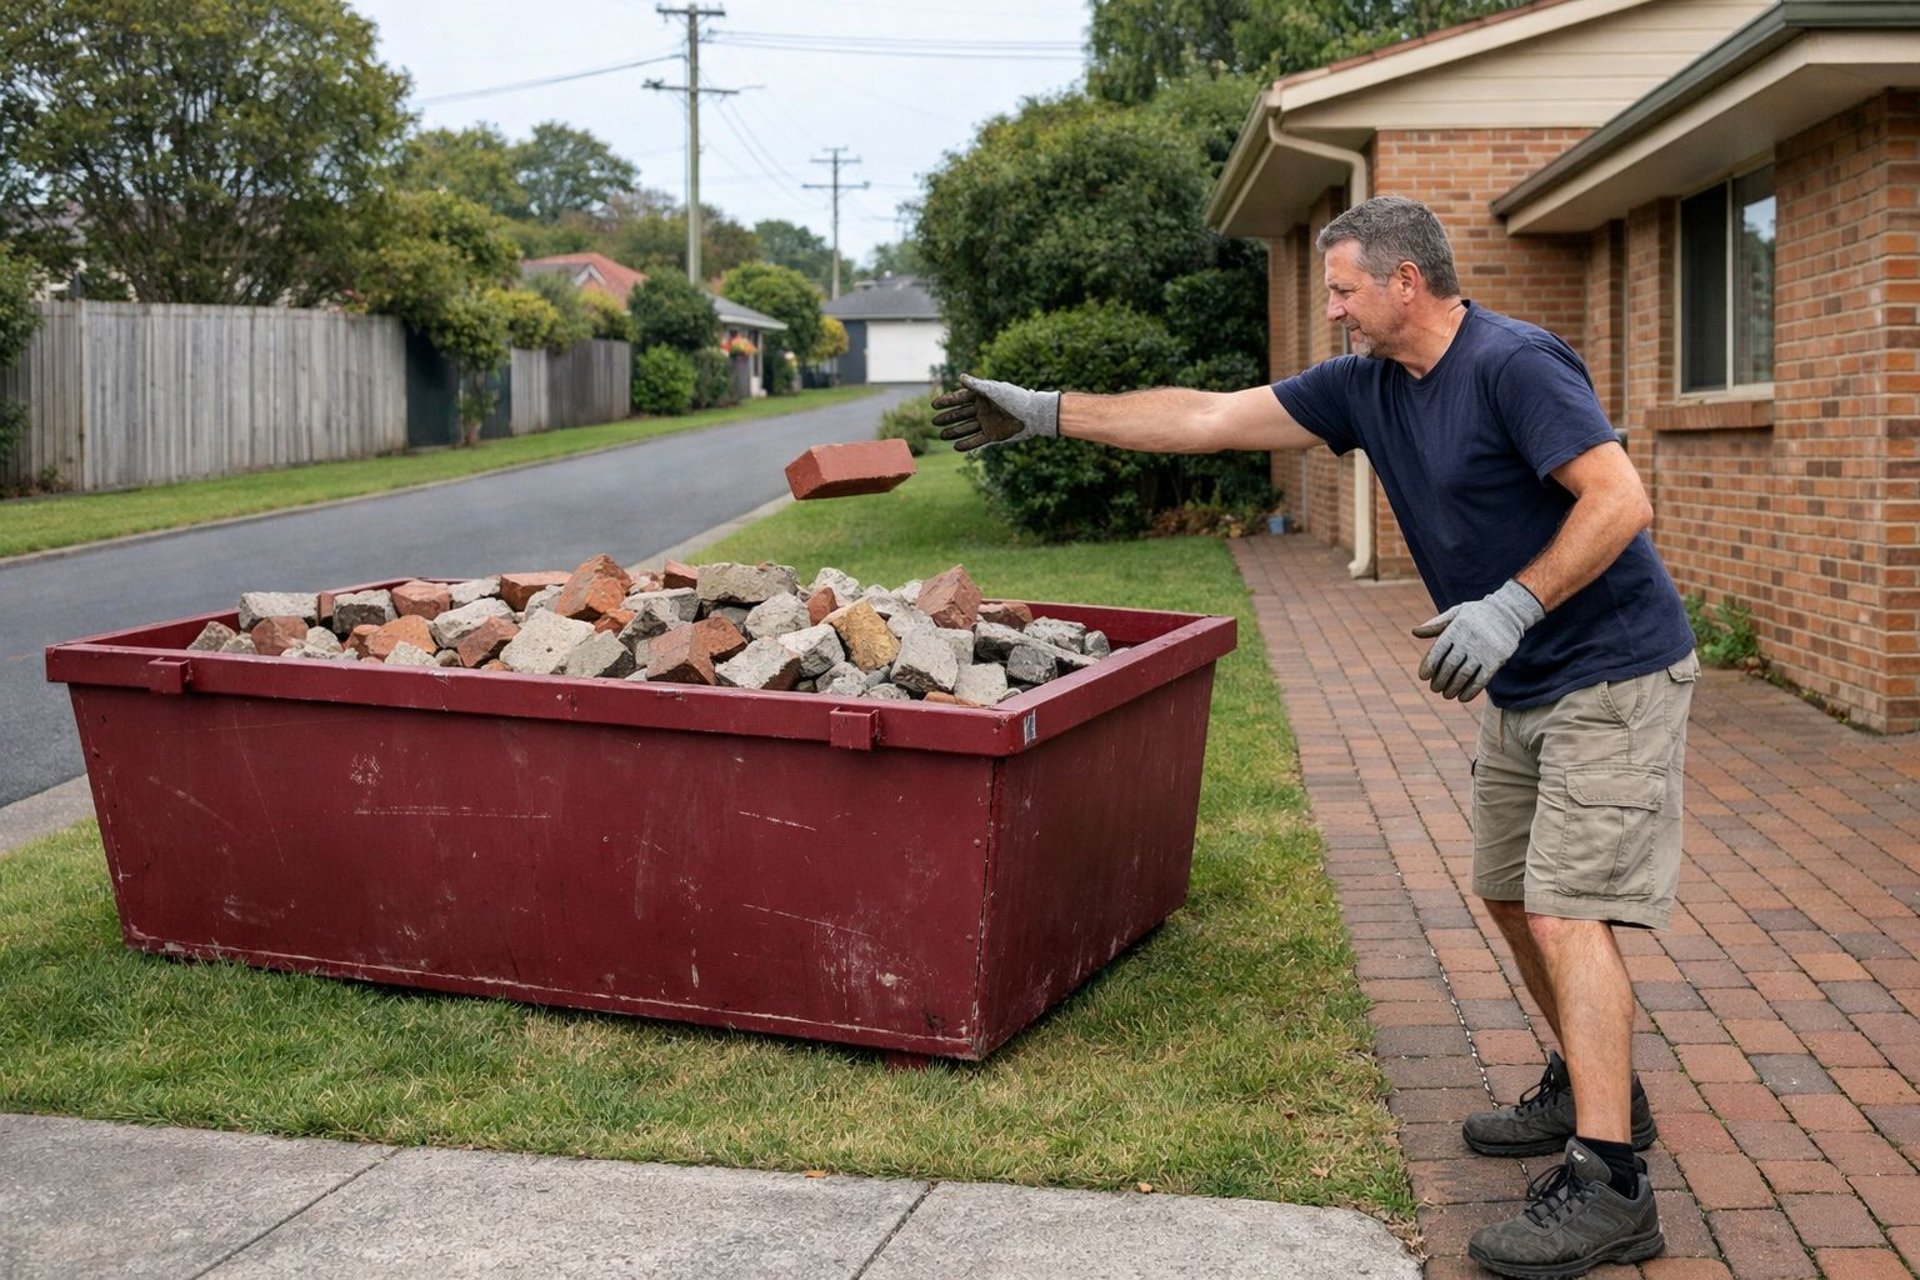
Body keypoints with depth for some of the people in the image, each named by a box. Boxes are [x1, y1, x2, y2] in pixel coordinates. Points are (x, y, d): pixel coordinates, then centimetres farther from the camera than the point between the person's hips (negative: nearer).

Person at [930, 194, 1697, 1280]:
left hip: (1612, 674, -9)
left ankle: (1607, 1185, -10)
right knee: (1512, 896, 16)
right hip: (1523, 688, 9)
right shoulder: (1367, 386, 6)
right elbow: (1210, 418, 6)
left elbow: (1621, 498, -25)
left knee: (1565, 911, -14)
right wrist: (1051, 414, 4)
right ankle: (1592, 1087, 35)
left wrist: (1513, 605, -32)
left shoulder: (1514, 364, -19)